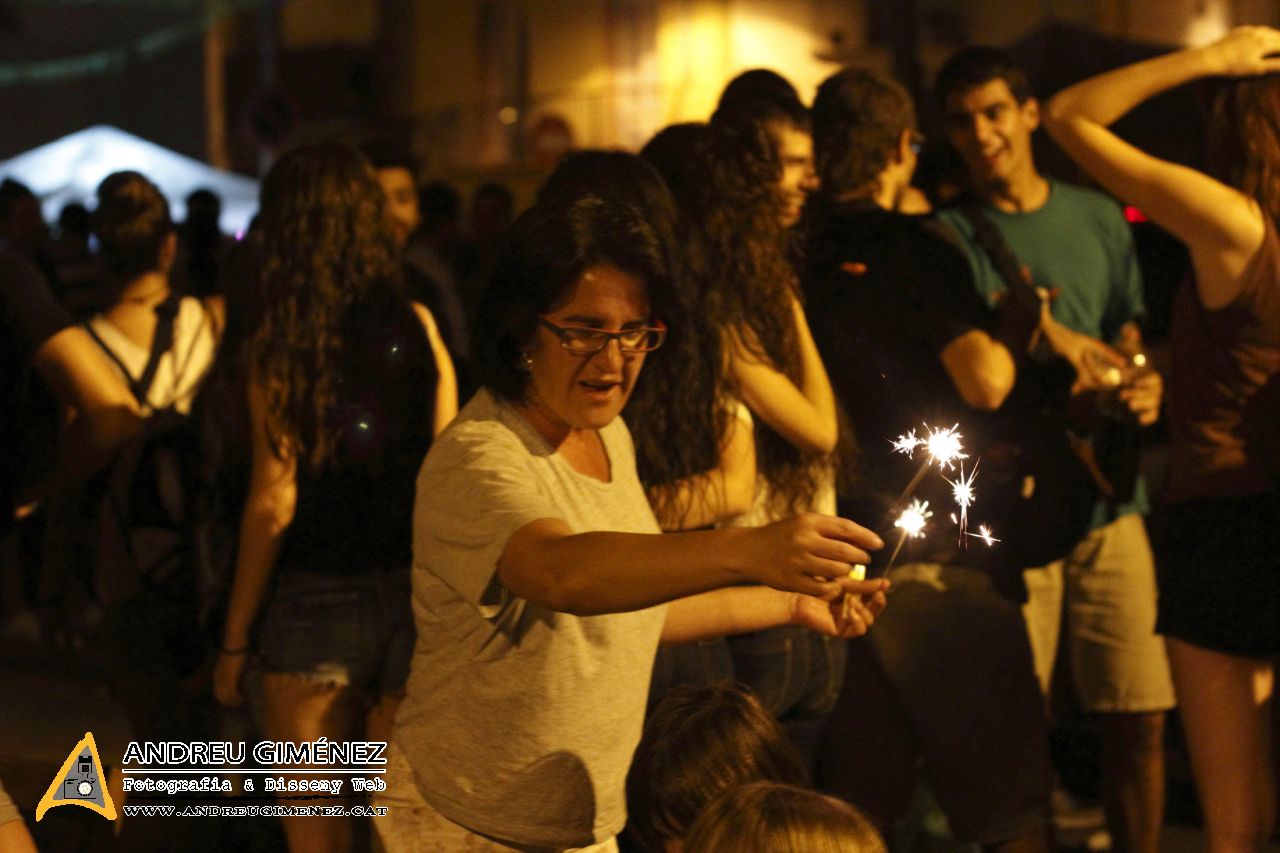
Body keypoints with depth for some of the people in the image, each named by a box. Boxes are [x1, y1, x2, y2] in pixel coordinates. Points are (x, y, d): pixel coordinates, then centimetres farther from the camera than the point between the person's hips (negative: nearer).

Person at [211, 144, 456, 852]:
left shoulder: (277, 342, -9)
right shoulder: (416, 326, 1)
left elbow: (273, 503, -10)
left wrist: (235, 640, -2)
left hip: (315, 604, -3)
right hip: (415, 600, 3)